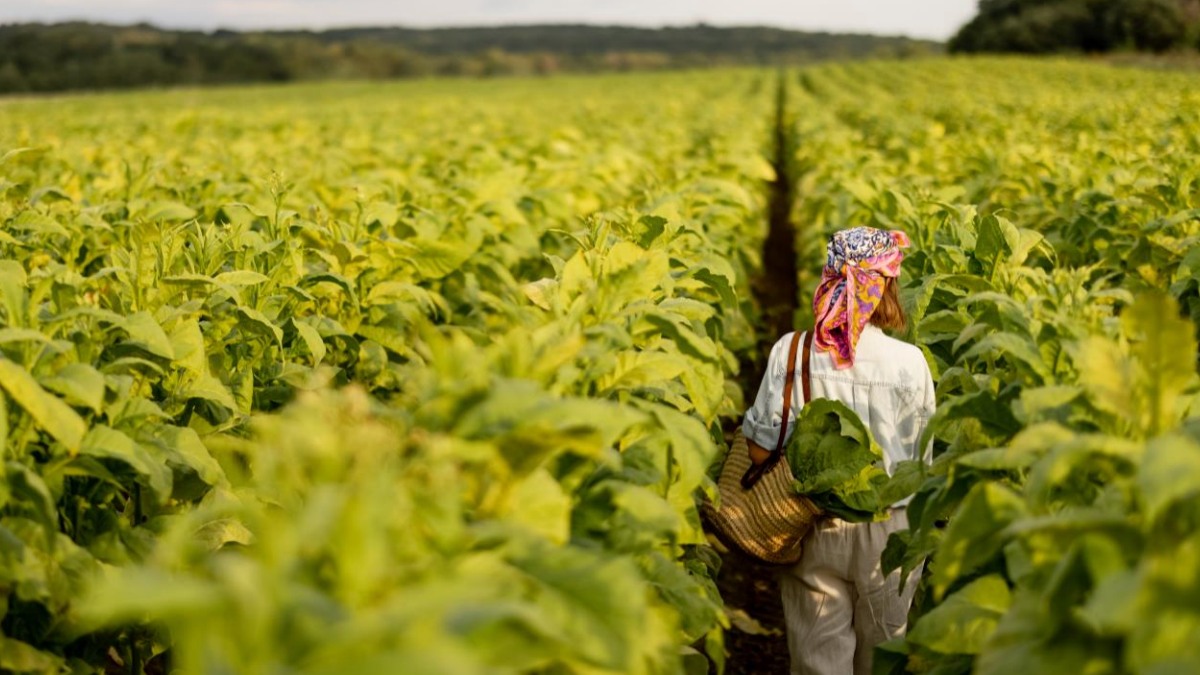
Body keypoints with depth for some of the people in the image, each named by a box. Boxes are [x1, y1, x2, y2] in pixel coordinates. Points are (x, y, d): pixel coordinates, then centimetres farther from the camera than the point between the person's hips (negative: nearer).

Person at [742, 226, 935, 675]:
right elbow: (922, 460, -4)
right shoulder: (909, 361, -13)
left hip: (814, 532, 0)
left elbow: (760, 450, -11)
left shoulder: (789, 351, -13)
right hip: (888, 532, 0)